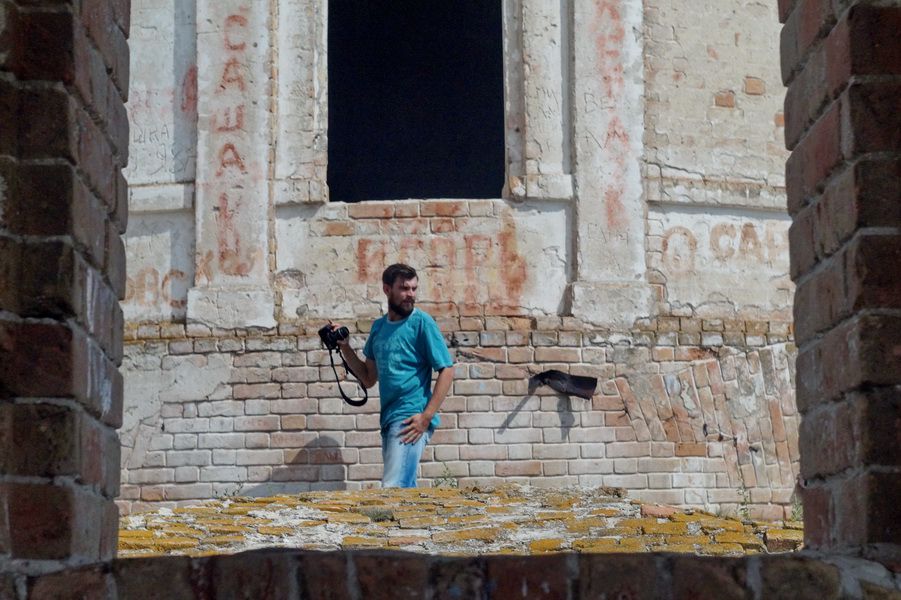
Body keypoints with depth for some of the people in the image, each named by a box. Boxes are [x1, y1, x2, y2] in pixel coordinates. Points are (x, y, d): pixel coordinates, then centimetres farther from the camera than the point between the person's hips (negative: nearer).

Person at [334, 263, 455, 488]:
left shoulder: (422, 322, -4)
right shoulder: (379, 326, 15)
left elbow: (447, 370, -8)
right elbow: (369, 378, 19)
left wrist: (426, 416, -15)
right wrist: (345, 347, 6)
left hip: (411, 419, -7)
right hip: (388, 419, 7)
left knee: (394, 488, -19)